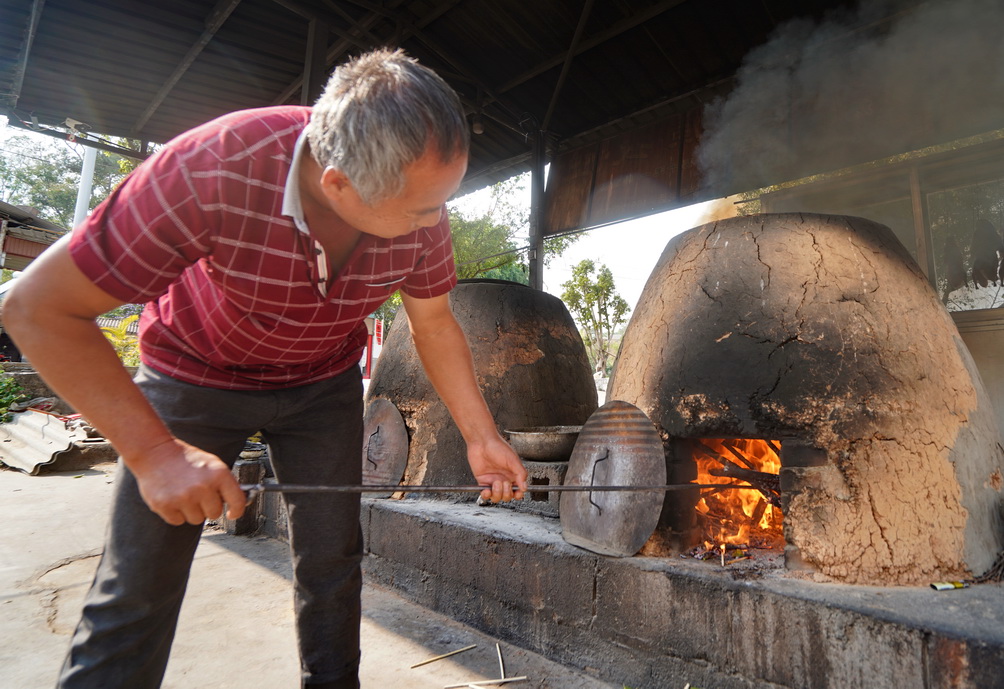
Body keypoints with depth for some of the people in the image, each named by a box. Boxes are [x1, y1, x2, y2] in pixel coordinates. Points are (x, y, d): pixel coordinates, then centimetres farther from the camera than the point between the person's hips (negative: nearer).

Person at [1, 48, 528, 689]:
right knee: (139, 590, -2)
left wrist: (482, 435, -7)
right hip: (197, 372, -2)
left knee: (333, 564, 7)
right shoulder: (213, 171, -35)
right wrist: (154, 451, -32)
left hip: (324, 383, 3)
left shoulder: (424, 206, -22)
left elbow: (434, 323, -6)